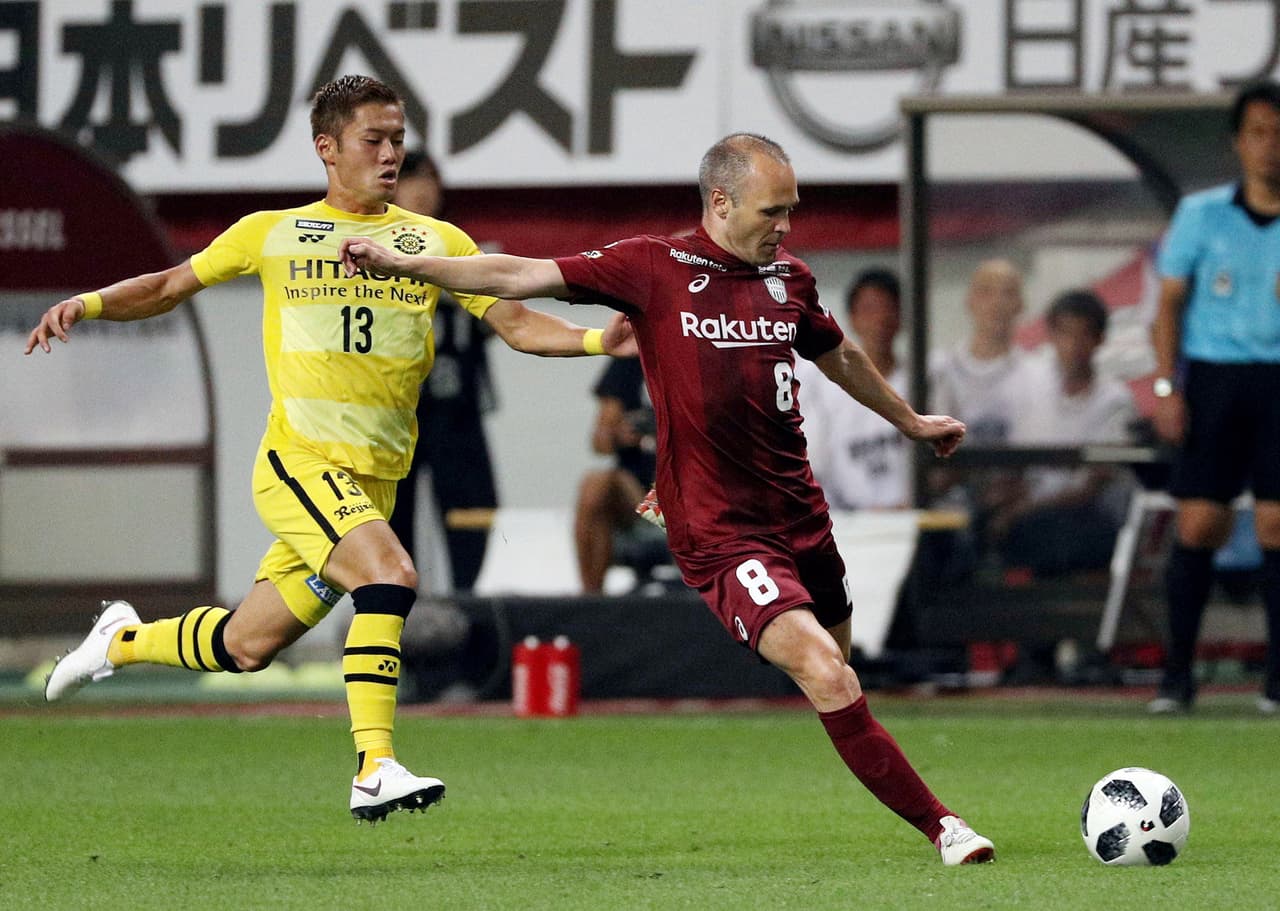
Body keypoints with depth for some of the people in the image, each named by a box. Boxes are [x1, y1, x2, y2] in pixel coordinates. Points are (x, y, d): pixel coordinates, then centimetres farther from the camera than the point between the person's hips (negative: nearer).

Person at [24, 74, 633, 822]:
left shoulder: (438, 243, 11)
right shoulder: (271, 234, 7)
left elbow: (515, 322, 6)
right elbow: (172, 286, 16)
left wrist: (599, 341, -10)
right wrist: (88, 304, -1)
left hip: (374, 480, 4)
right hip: (298, 459, -4)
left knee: (246, 647, 9)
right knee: (390, 573, -29)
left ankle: (125, 640, 38)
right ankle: (375, 768, -28)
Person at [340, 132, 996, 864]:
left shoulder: (789, 279, 9)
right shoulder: (656, 269, -7)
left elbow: (840, 357, 29)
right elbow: (525, 277, -7)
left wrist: (910, 421, 43)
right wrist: (401, 263, -13)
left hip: (801, 517, 6)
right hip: (720, 532, -6)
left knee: (834, 681, 16)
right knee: (827, 678, -18)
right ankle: (940, 826, -15)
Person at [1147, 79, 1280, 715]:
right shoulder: (1201, 215, 6)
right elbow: (1169, 305, 8)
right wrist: (1166, 386, -2)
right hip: (1212, 374, 0)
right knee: (1198, 525, -4)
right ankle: (1176, 675, 3)